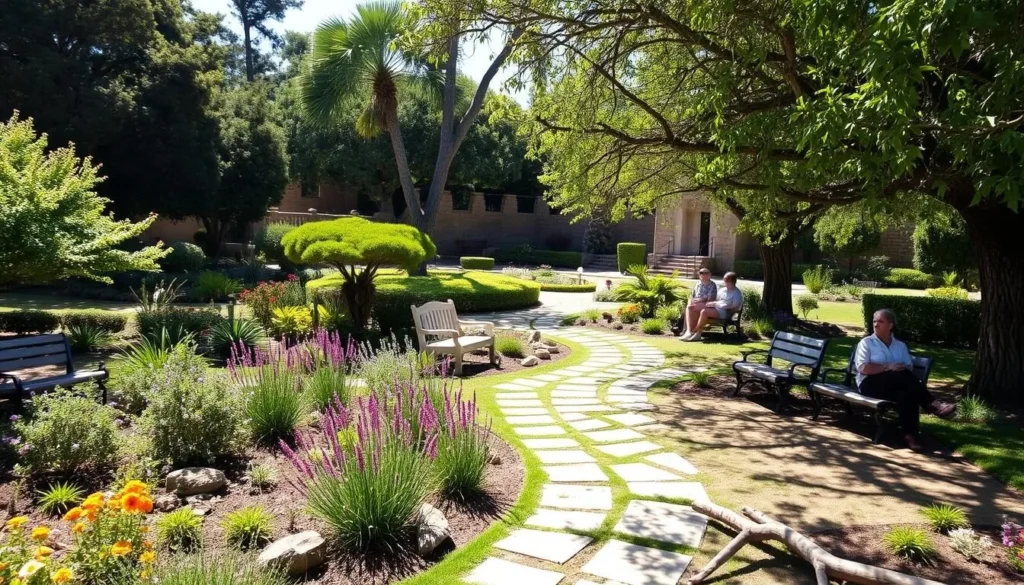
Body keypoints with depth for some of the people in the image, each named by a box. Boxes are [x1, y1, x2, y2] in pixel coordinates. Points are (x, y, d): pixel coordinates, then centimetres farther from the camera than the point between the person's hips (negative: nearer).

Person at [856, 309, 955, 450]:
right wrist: (888, 367, -15)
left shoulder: (900, 345, 20)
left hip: (897, 384, 4)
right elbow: (863, 368, -6)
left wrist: (903, 369, -14)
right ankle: (932, 405, -37)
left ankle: (910, 434, -42)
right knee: (900, 376, -35)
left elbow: (910, 368, 11)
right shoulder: (866, 342, 7)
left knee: (908, 393, -35)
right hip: (871, 384, -3)